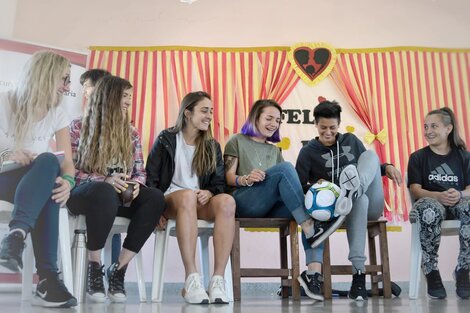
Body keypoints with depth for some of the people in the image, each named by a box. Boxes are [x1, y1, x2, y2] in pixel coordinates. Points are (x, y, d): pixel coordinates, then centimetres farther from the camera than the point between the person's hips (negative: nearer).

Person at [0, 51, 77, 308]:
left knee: (48, 163, -33)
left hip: (31, 185, 3)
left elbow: (67, 164, -2)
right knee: (48, 162, -33)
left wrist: (67, 182, -26)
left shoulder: (57, 115, 6)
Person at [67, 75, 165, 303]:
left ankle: (118, 269, -20)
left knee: (156, 198, -28)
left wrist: (136, 184, -13)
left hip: (121, 195, 4)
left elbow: (140, 171, 13)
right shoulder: (79, 128, 2)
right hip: (84, 193, -4)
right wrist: (105, 180, -20)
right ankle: (94, 267, -22)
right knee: (104, 191, -41)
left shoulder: (132, 133, 14)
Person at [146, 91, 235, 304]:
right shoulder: (166, 140, 6)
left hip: (201, 202, 3)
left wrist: (209, 192, -12)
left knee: (227, 201, -32)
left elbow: (219, 183, 11)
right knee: (188, 196, -40)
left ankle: (218, 280, -38)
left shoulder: (212, 147, 16)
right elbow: (150, 179, 1)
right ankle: (191, 279, -43)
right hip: (170, 200, -3)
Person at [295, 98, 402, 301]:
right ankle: (358, 273, -48)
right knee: (360, 199, -40)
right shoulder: (308, 152, 5)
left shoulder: (351, 141, 16)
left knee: (370, 154, -19)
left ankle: (351, 192, -48)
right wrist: (314, 187, -24)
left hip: (371, 207, 3)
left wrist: (386, 168, 1)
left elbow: (368, 168, 23)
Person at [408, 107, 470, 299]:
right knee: (430, 210, -41)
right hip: (430, 202, -1)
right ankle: (431, 271, -24)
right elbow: (415, 189, -1)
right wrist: (439, 196, -21)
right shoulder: (417, 157, 12)